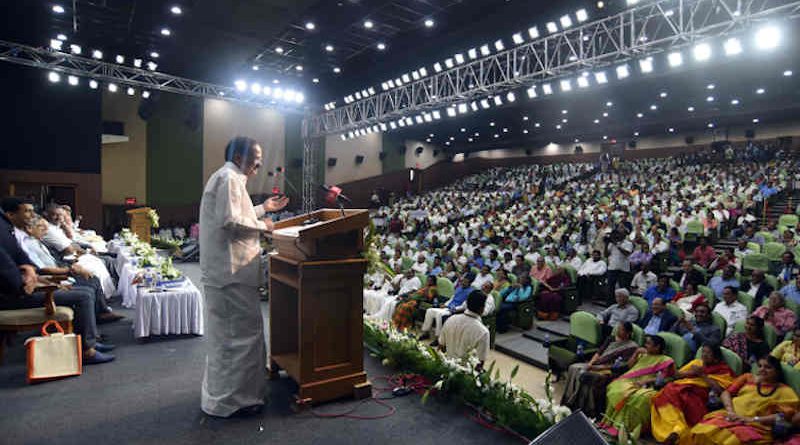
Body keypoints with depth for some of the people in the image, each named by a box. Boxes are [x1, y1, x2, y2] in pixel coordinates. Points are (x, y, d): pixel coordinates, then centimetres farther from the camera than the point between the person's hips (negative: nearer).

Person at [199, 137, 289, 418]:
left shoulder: (226, 177, 20)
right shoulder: (229, 179, -14)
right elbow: (230, 221, -23)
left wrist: (263, 208, 21)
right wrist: (262, 225, -10)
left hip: (223, 270, 11)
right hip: (232, 271, -11)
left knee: (227, 332, 20)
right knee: (241, 333, -3)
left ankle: (219, 393, 34)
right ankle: (232, 399, 7)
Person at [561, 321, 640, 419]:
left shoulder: (632, 347, -4)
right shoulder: (610, 339, 17)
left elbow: (621, 366, -12)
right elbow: (599, 353, 11)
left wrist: (599, 367, -19)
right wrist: (590, 363, -8)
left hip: (611, 371, -7)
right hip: (596, 365, 7)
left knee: (585, 376, -32)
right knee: (573, 368, -18)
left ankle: (584, 410, -20)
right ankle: (569, 404, -14)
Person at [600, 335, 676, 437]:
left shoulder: (665, 360, 7)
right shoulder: (644, 355, 27)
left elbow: (662, 379, -5)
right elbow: (629, 365, 25)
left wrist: (645, 381, -17)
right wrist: (636, 353, 15)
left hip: (648, 386, -5)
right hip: (631, 382, 5)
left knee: (638, 397, -39)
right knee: (614, 388, -25)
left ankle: (628, 427, -33)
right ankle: (611, 422, -25)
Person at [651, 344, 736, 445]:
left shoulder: (723, 370, 16)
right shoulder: (696, 362, 29)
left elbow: (720, 389, -2)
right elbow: (676, 375, 23)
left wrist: (702, 375, -2)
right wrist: (691, 372, 6)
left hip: (698, 394, -2)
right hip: (680, 388, 3)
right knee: (667, 394, -33)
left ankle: (678, 430, -43)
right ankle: (679, 428, -45)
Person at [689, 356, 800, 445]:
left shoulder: (784, 391, 13)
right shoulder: (747, 378, 22)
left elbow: (785, 415, 0)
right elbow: (726, 393, 16)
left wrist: (753, 419, -10)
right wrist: (730, 411, -4)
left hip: (755, 426, -3)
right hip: (730, 417, 3)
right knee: (702, 433, -28)